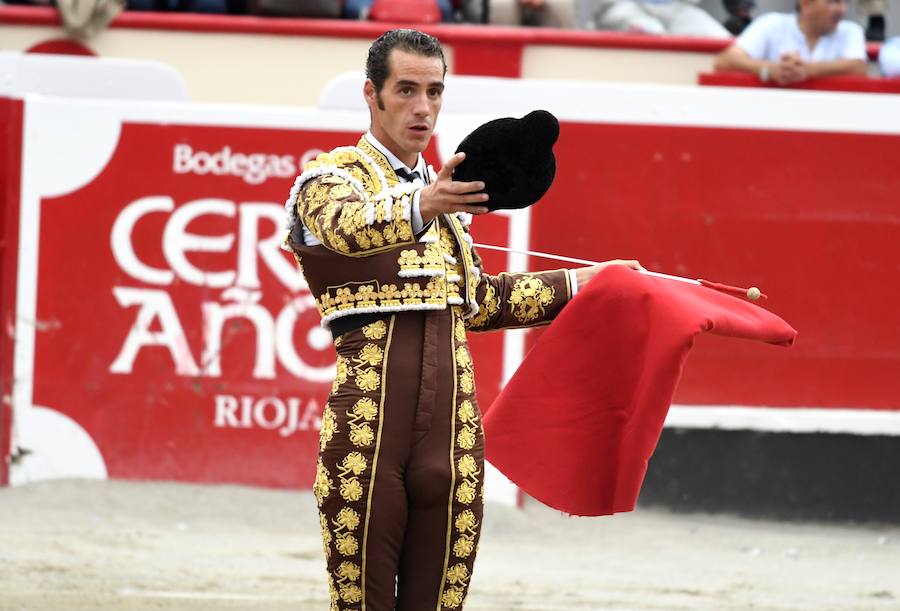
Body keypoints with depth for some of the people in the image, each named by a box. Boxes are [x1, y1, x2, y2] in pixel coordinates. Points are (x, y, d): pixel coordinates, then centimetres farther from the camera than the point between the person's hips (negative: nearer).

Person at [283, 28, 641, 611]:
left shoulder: (446, 189, 23)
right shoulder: (332, 176, 0)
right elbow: (347, 226, -25)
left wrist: (583, 282, 33)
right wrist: (420, 207, -44)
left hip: (452, 414, 6)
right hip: (369, 411, -6)